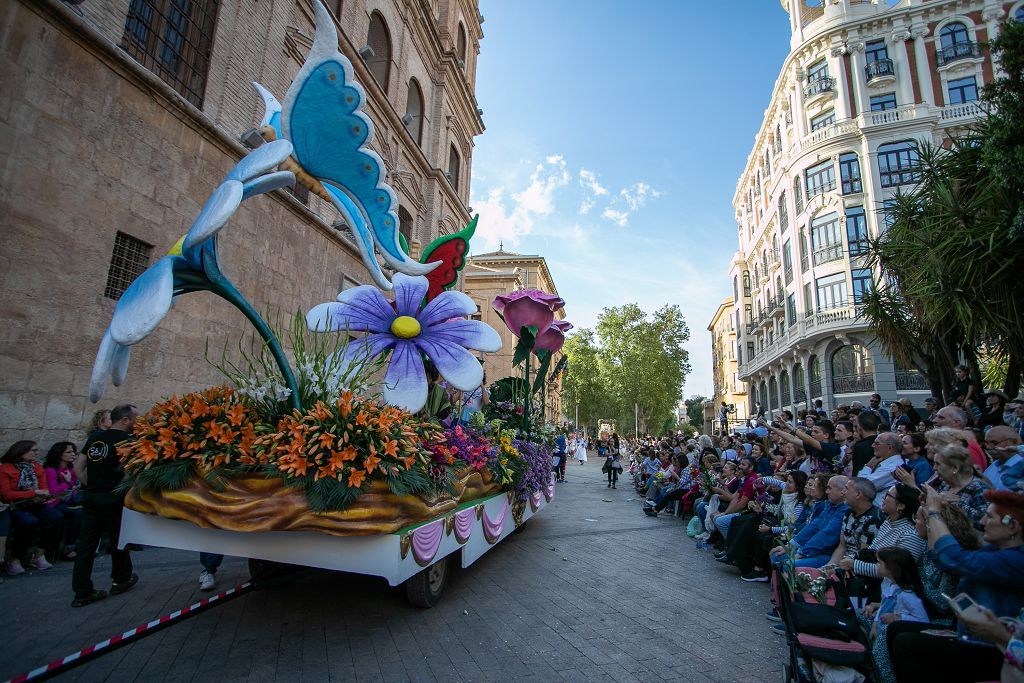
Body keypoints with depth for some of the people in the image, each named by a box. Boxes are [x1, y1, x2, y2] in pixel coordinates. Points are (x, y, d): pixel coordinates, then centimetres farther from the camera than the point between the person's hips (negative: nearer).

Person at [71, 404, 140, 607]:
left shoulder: (95, 438, 11)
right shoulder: (126, 439, -12)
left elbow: (78, 467, 12)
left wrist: (91, 486, 13)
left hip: (90, 497, 6)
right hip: (113, 498, -6)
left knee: (86, 543, 7)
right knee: (118, 539, 10)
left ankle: (82, 592, 10)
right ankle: (121, 580, 26)